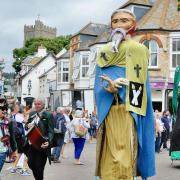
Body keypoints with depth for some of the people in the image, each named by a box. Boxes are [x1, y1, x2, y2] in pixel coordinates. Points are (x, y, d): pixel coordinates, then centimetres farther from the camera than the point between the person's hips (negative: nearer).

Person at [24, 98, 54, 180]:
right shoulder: (32, 114, 10)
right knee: (30, 162, 10)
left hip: (41, 145, -6)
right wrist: (28, 125, -7)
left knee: (39, 166, 0)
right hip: (31, 144, 6)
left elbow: (50, 131, -14)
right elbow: (26, 126, 18)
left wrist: (48, 142, -31)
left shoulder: (48, 115, -9)